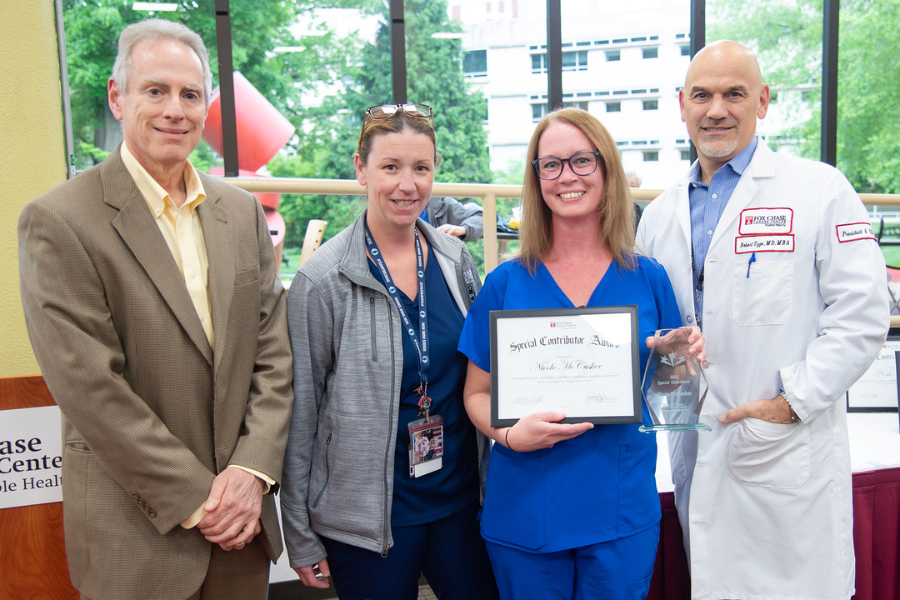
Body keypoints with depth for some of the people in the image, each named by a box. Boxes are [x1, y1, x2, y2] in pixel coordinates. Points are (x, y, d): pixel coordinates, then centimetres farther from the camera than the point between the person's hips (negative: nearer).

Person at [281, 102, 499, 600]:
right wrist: (300, 537, -5)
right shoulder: (323, 279, -13)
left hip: (460, 497, 4)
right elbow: (300, 413, -8)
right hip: (367, 515, -4)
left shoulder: (456, 259, 0)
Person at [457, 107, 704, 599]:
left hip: (623, 512, 1)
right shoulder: (506, 283, -4)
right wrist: (509, 434, -19)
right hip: (524, 514, -1)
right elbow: (478, 394, 0)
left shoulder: (648, 279, 0)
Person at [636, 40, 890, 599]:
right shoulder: (660, 214, 10)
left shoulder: (821, 190, -4)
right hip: (696, 446, 4)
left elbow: (861, 315, -9)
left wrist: (792, 402, -14)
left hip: (791, 449, -4)